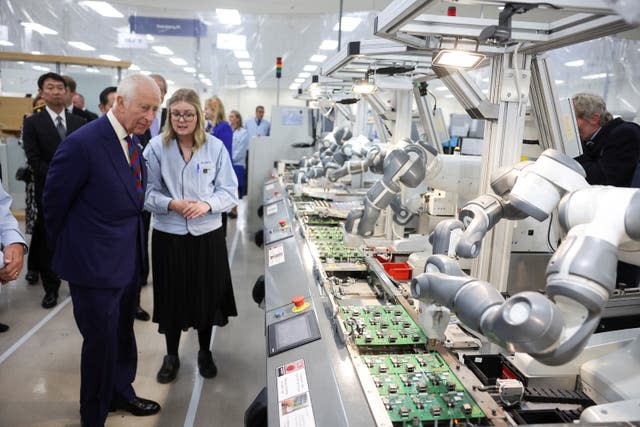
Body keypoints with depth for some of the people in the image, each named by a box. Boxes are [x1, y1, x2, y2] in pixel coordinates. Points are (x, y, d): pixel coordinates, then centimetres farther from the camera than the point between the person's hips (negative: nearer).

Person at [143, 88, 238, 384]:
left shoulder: (215, 147, -5)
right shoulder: (156, 146, -5)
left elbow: (229, 191, -2)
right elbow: (147, 191, -3)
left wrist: (207, 204, -20)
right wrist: (172, 204, -20)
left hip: (207, 234, 0)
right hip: (169, 235, 0)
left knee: (206, 295, 12)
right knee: (171, 296, 12)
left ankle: (204, 352, 37)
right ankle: (171, 355, 34)